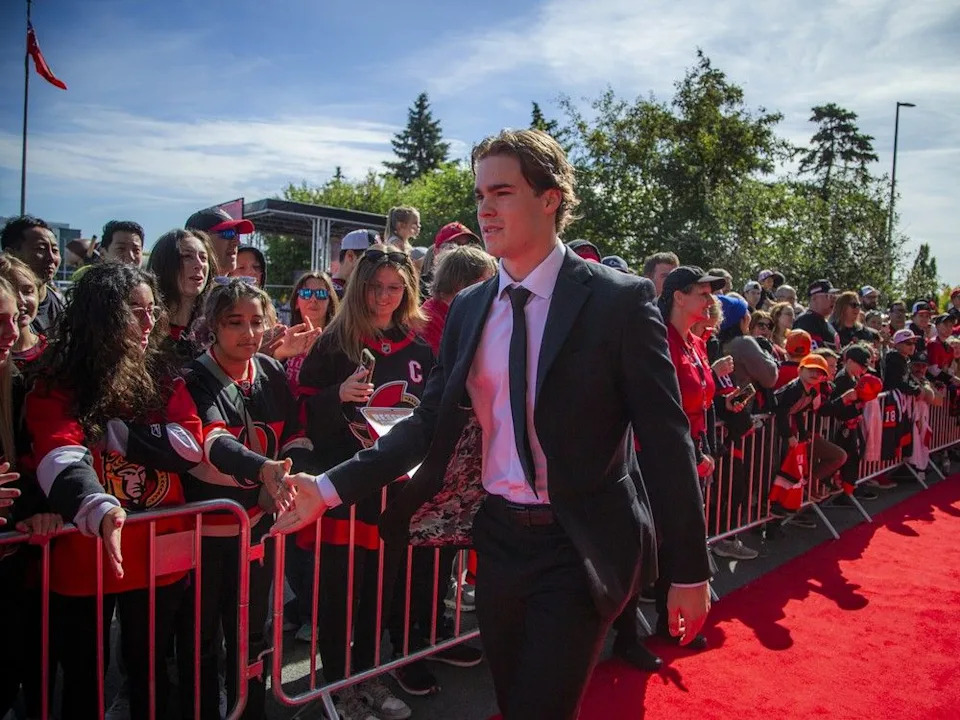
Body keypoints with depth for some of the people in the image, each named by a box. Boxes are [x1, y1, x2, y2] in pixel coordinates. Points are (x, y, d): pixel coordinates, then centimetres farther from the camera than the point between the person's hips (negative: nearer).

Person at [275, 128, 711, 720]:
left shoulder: (619, 299, -11)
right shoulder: (468, 307, 4)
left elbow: (666, 439, -10)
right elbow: (431, 423, 4)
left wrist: (690, 571, -8)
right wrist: (330, 488, -3)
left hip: (580, 549, -5)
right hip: (499, 538, 5)